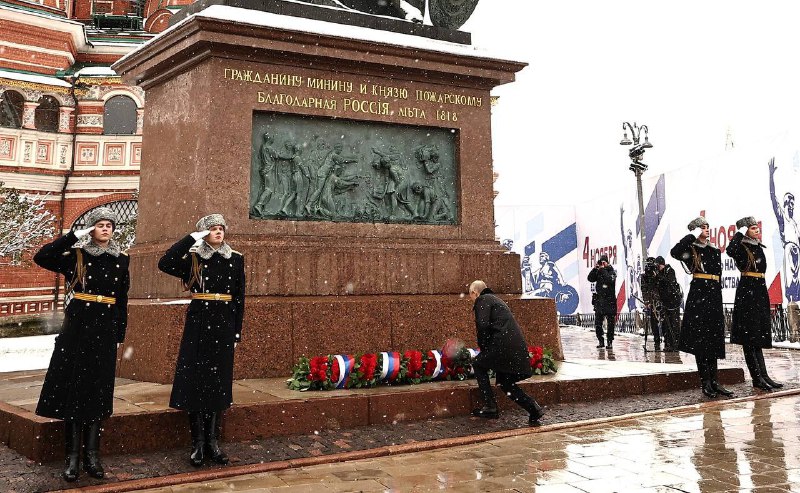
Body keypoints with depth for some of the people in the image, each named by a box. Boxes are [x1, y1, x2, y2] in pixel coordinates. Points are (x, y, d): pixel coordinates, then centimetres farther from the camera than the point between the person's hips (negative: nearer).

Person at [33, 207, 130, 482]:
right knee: (73, 388, -1)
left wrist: (120, 334, 6)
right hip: (77, 327, -2)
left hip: (105, 329, 2)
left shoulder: (120, 260, 8)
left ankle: (92, 456, 13)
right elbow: (41, 257, -16)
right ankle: (72, 457, 6)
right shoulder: (76, 256, 0)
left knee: (98, 390, 5)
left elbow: (122, 301, 10)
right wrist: (74, 236, -16)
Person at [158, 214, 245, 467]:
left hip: (224, 324, 2)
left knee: (219, 380, 6)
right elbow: (164, 263, -17)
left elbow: (239, 297, 8)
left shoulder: (236, 259, 6)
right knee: (196, 378, -1)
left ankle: (212, 440, 16)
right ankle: (198, 442, 8)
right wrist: (191, 238, -15)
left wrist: (237, 332, 5)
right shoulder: (193, 259, 1)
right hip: (198, 323, -2)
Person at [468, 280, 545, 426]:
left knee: (478, 364, 12)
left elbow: (483, 325, -14)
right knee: (504, 382, 19)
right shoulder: (496, 300, 29)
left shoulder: (482, 300, 0)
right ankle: (533, 407, 5)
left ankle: (490, 407, 8)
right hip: (518, 347, 9)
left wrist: (483, 347, 0)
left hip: (503, 345, -9)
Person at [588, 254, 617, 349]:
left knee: (610, 323, 0)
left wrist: (603, 270, -15)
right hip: (599, 299, 4)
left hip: (609, 301, -4)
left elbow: (610, 280, -20)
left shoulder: (612, 271, -1)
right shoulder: (598, 272, 11)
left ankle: (609, 342, 6)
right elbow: (590, 279, -1)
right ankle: (600, 341, 13)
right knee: (598, 323, 3)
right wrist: (595, 268, -8)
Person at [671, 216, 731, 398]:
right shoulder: (691, 249, -1)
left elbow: (718, 276, 19)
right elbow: (674, 252, -24)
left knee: (713, 340, 7)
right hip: (698, 294, -6)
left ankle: (713, 382, 12)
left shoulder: (715, 251, 17)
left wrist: (719, 301, 15)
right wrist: (693, 236, -15)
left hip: (714, 296, 6)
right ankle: (705, 382, -1)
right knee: (700, 339, -5)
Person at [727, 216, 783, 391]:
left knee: (758, 336, 9)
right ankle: (757, 378, -2)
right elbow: (730, 251, -34)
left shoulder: (758, 247, 15)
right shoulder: (742, 247, -9)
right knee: (749, 337, -5)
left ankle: (763, 376, 11)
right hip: (747, 291, -9)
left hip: (760, 291, 9)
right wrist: (741, 232, -21)